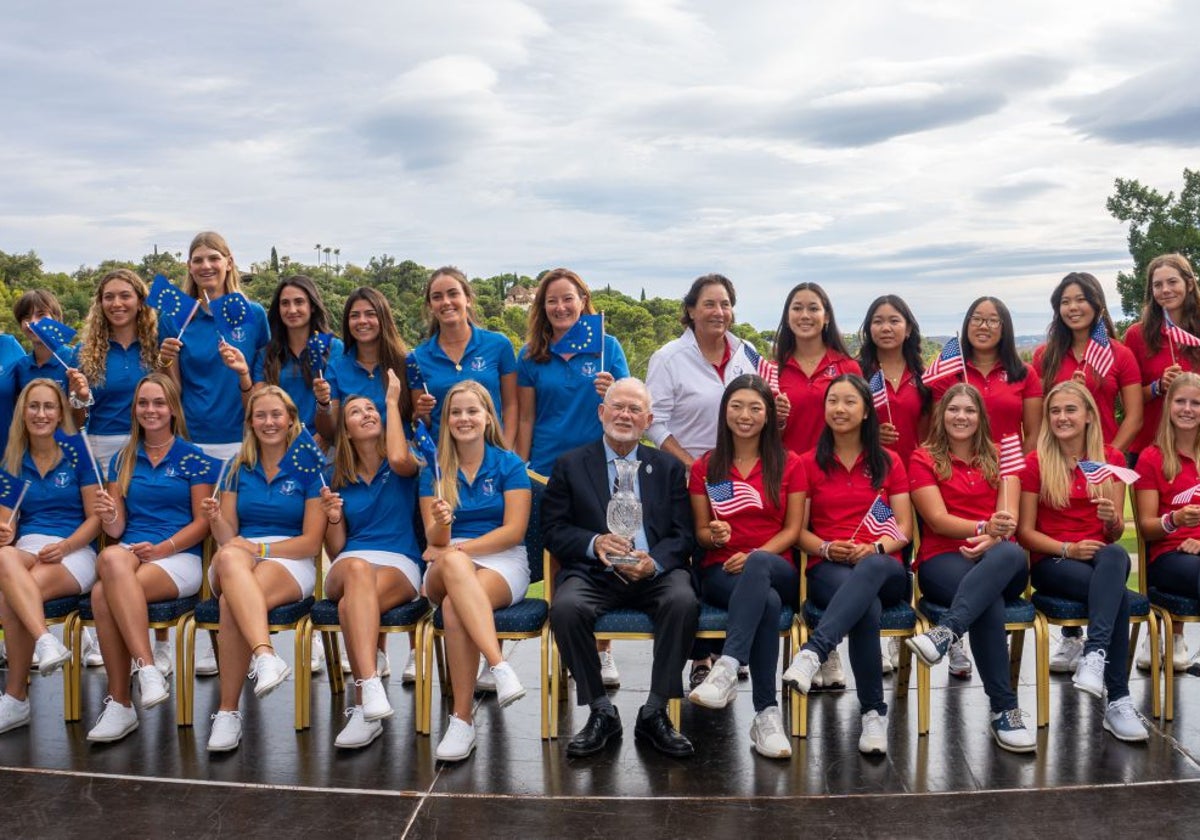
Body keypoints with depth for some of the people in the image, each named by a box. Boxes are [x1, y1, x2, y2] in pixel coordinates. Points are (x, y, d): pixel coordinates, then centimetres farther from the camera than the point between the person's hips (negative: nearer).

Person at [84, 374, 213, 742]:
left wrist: (161, 549, -13)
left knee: (104, 594, -32)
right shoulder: (122, 460, 17)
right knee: (113, 557, -36)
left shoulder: (194, 459, 5)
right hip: (129, 551, 3)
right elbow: (117, 528, 12)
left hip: (179, 558, -3)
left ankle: (119, 704, -26)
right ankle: (147, 667, -35)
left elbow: (202, 523, 1)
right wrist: (108, 516, -11)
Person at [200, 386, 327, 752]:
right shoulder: (237, 469, 16)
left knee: (231, 605, -37)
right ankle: (266, 656, -55)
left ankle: (228, 712, -33)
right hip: (234, 565, 2)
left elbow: (311, 542, -1)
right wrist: (216, 520, -13)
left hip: (290, 563, -2)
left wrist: (259, 548, -12)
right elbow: (227, 538, 9)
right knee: (230, 557, -39)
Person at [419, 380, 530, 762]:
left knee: (454, 608, -35)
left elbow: (514, 531, -4)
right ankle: (501, 668, -49)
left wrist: (456, 548, -13)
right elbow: (435, 541, 4)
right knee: (452, 564, -38)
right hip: (446, 571, 2)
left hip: (502, 562, -1)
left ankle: (462, 720, -31)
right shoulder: (434, 470, 12)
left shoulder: (509, 465, 5)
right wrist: (441, 524, -21)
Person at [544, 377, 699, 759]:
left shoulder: (668, 467, 17)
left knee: (684, 602, -31)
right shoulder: (570, 465, 13)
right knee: (565, 608, -32)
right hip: (594, 571, 0)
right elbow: (554, 529, 5)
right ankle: (601, 712, -12)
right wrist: (595, 543, -15)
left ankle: (655, 713, -15)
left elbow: (683, 534, 8)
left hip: (655, 572, 1)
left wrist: (654, 562, -14)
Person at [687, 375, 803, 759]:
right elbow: (700, 532, 13)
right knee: (767, 602, -36)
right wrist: (714, 535, -14)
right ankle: (767, 714, -38)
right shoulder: (704, 467, 14)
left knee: (758, 565, -41)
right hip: (720, 571, 1)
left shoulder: (789, 465, 11)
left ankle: (727, 668, -50)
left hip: (776, 569, 0)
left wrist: (755, 555, -15)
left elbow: (793, 529, 4)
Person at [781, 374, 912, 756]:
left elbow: (904, 528, 9)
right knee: (868, 607, -37)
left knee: (870, 569, -41)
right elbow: (798, 530, 11)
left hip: (884, 570, 1)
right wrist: (826, 548, -11)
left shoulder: (888, 462, 16)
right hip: (828, 570, 0)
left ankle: (813, 651, -53)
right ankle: (874, 712, -29)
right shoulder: (809, 463, 13)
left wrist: (876, 547, -12)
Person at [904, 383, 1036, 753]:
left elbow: (1008, 517, 3)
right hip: (943, 559, -2)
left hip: (999, 559, 2)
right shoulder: (924, 459, 9)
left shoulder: (999, 458, 18)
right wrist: (984, 527, -22)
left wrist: (991, 539, -19)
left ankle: (946, 632, -53)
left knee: (1011, 553, -38)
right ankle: (1004, 709, -34)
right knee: (989, 600, -37)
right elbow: (938, 519, -4)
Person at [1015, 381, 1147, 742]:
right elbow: (1025, 531, -2)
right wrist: (1067, 549, -18)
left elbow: (1115, 534, 8)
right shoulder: (1036, 462, 0)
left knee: (1115, 555, -37)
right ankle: (1118, 700, -32)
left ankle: (1094, 655, -45)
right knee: (1119, 595, -34)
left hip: (1102, 557, 2)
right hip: (1051, 562, -2)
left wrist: (1112, 519, -16)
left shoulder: (1112, 459, 8)